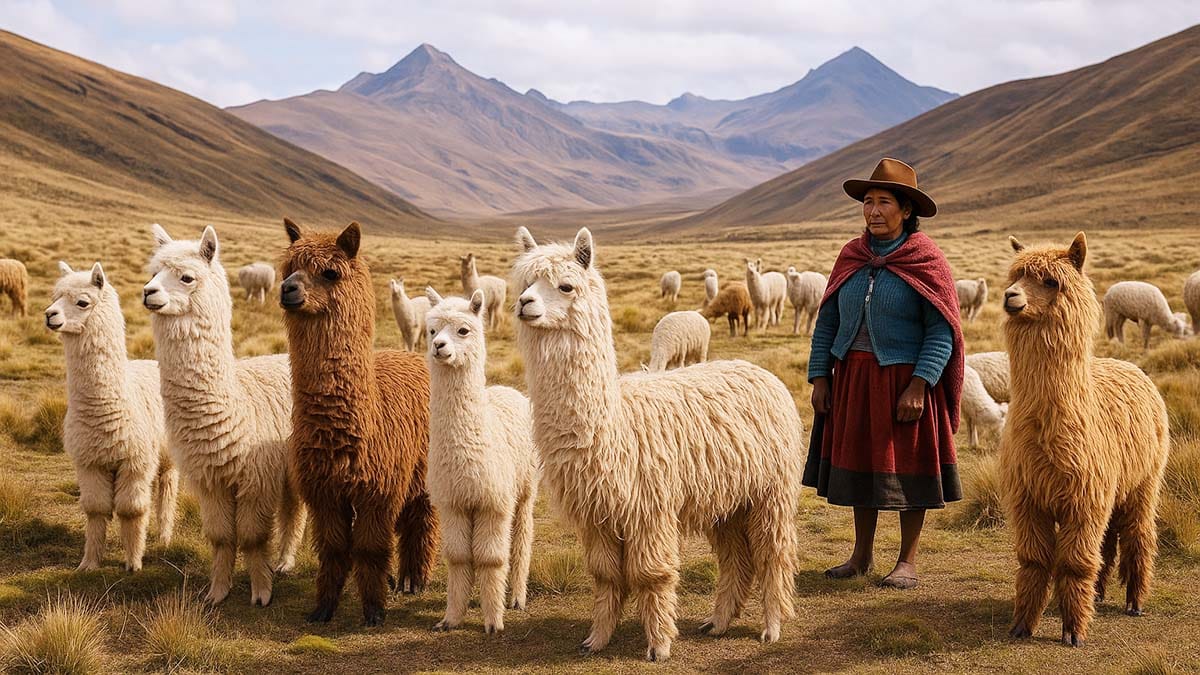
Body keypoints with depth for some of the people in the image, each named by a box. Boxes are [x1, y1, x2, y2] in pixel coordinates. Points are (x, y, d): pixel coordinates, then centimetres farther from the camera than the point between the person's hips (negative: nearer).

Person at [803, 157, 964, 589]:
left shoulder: (926, 261, -8)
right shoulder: (851, 257, 6)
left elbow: (941, 332, -12)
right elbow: (828, 321, 9)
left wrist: (918, 386, -20)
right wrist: (819, 376, 2)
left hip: (905, 379, -5)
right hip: (853, 376, 5)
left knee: (907, 467, 3)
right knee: (859, 460, 11)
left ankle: (907, 561, 14)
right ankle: (861, 555, 24)